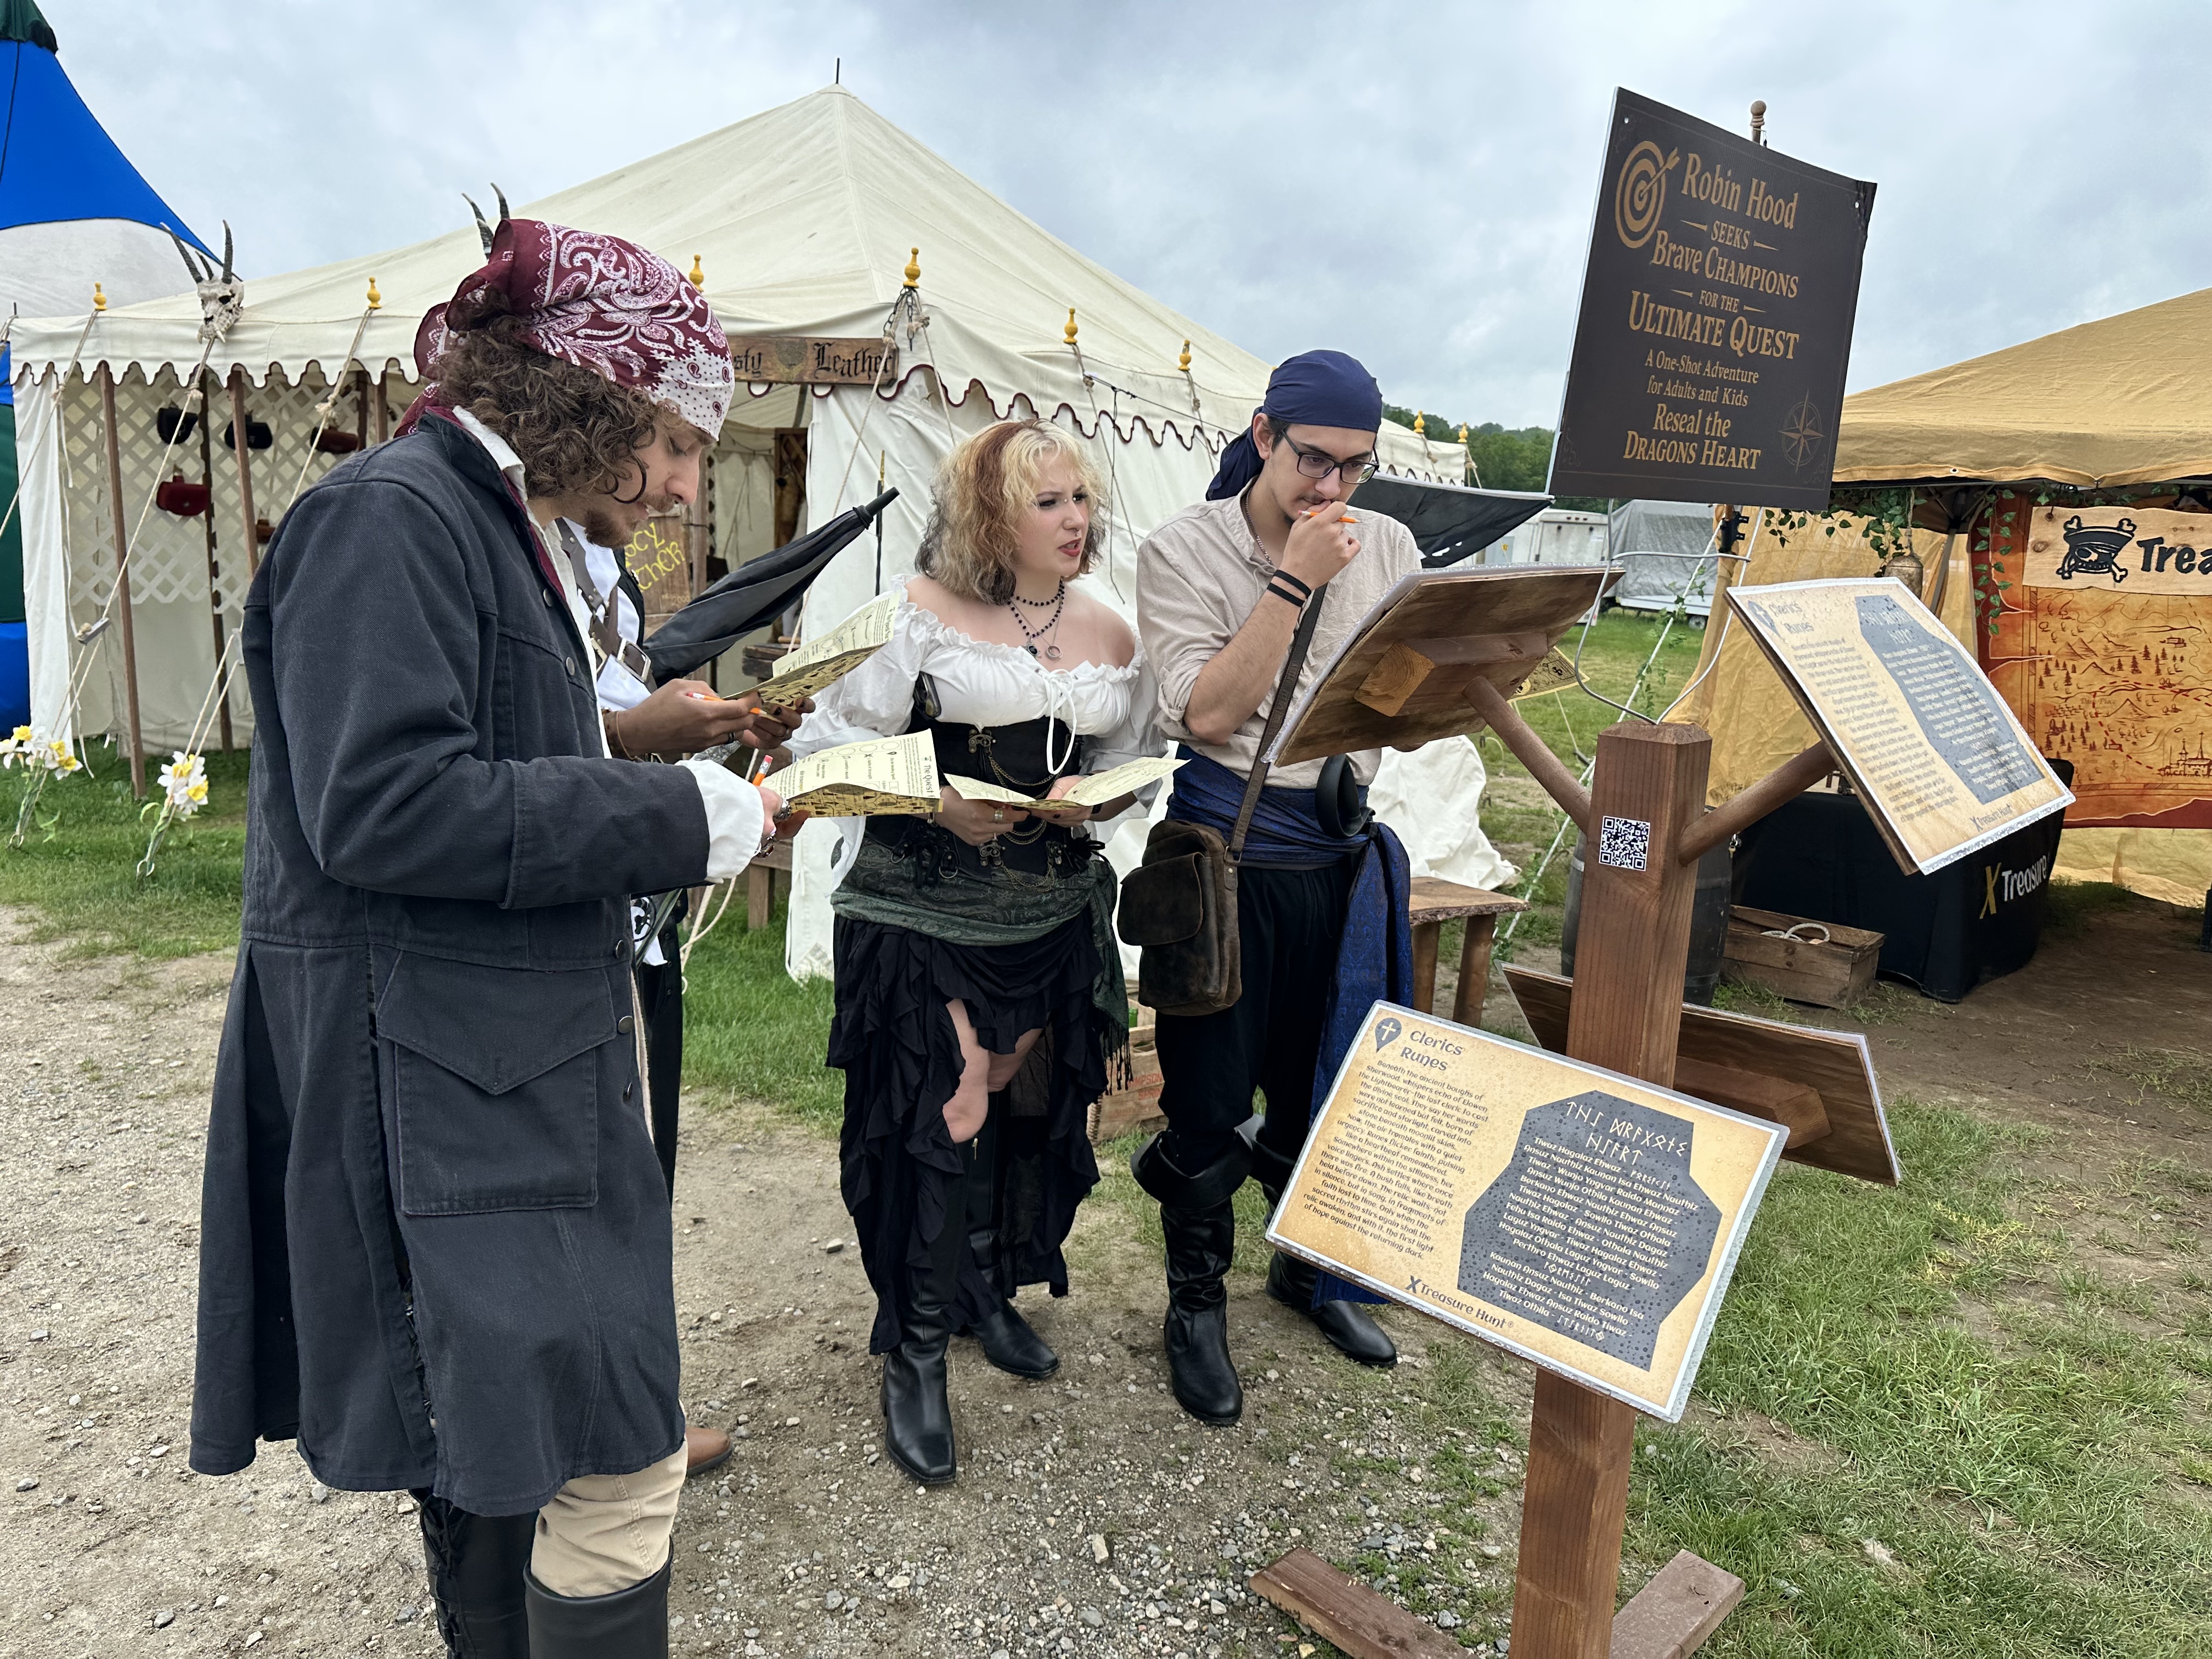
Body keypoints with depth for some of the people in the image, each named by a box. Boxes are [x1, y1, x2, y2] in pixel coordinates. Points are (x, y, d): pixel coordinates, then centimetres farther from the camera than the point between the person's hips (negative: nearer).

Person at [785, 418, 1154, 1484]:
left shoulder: (1108, 636, 8)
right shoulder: (923, 613, -7)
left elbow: (1129, 763, 13)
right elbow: (830, 738, -9)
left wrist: (1092, 796, -10)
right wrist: (934, 799, -22)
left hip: (1054, 907, 6)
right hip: (923, 906, -5)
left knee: (1029, 1101, 15)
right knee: (941, 1113, -8)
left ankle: (989, 1290, 40)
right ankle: (914, 1357, 10)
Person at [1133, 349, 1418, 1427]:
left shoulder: (1388, 548, 5)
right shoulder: (1186, 549, -8)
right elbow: (1207, 712, -19)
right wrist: (1294, 580, -20)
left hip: (1342, 851, 4)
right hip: (1228, 849, -4)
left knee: (1323, 1076, 17)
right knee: (1209, 1093, 4)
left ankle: (1308, 1266, 41)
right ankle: (1196, 1302, 26)